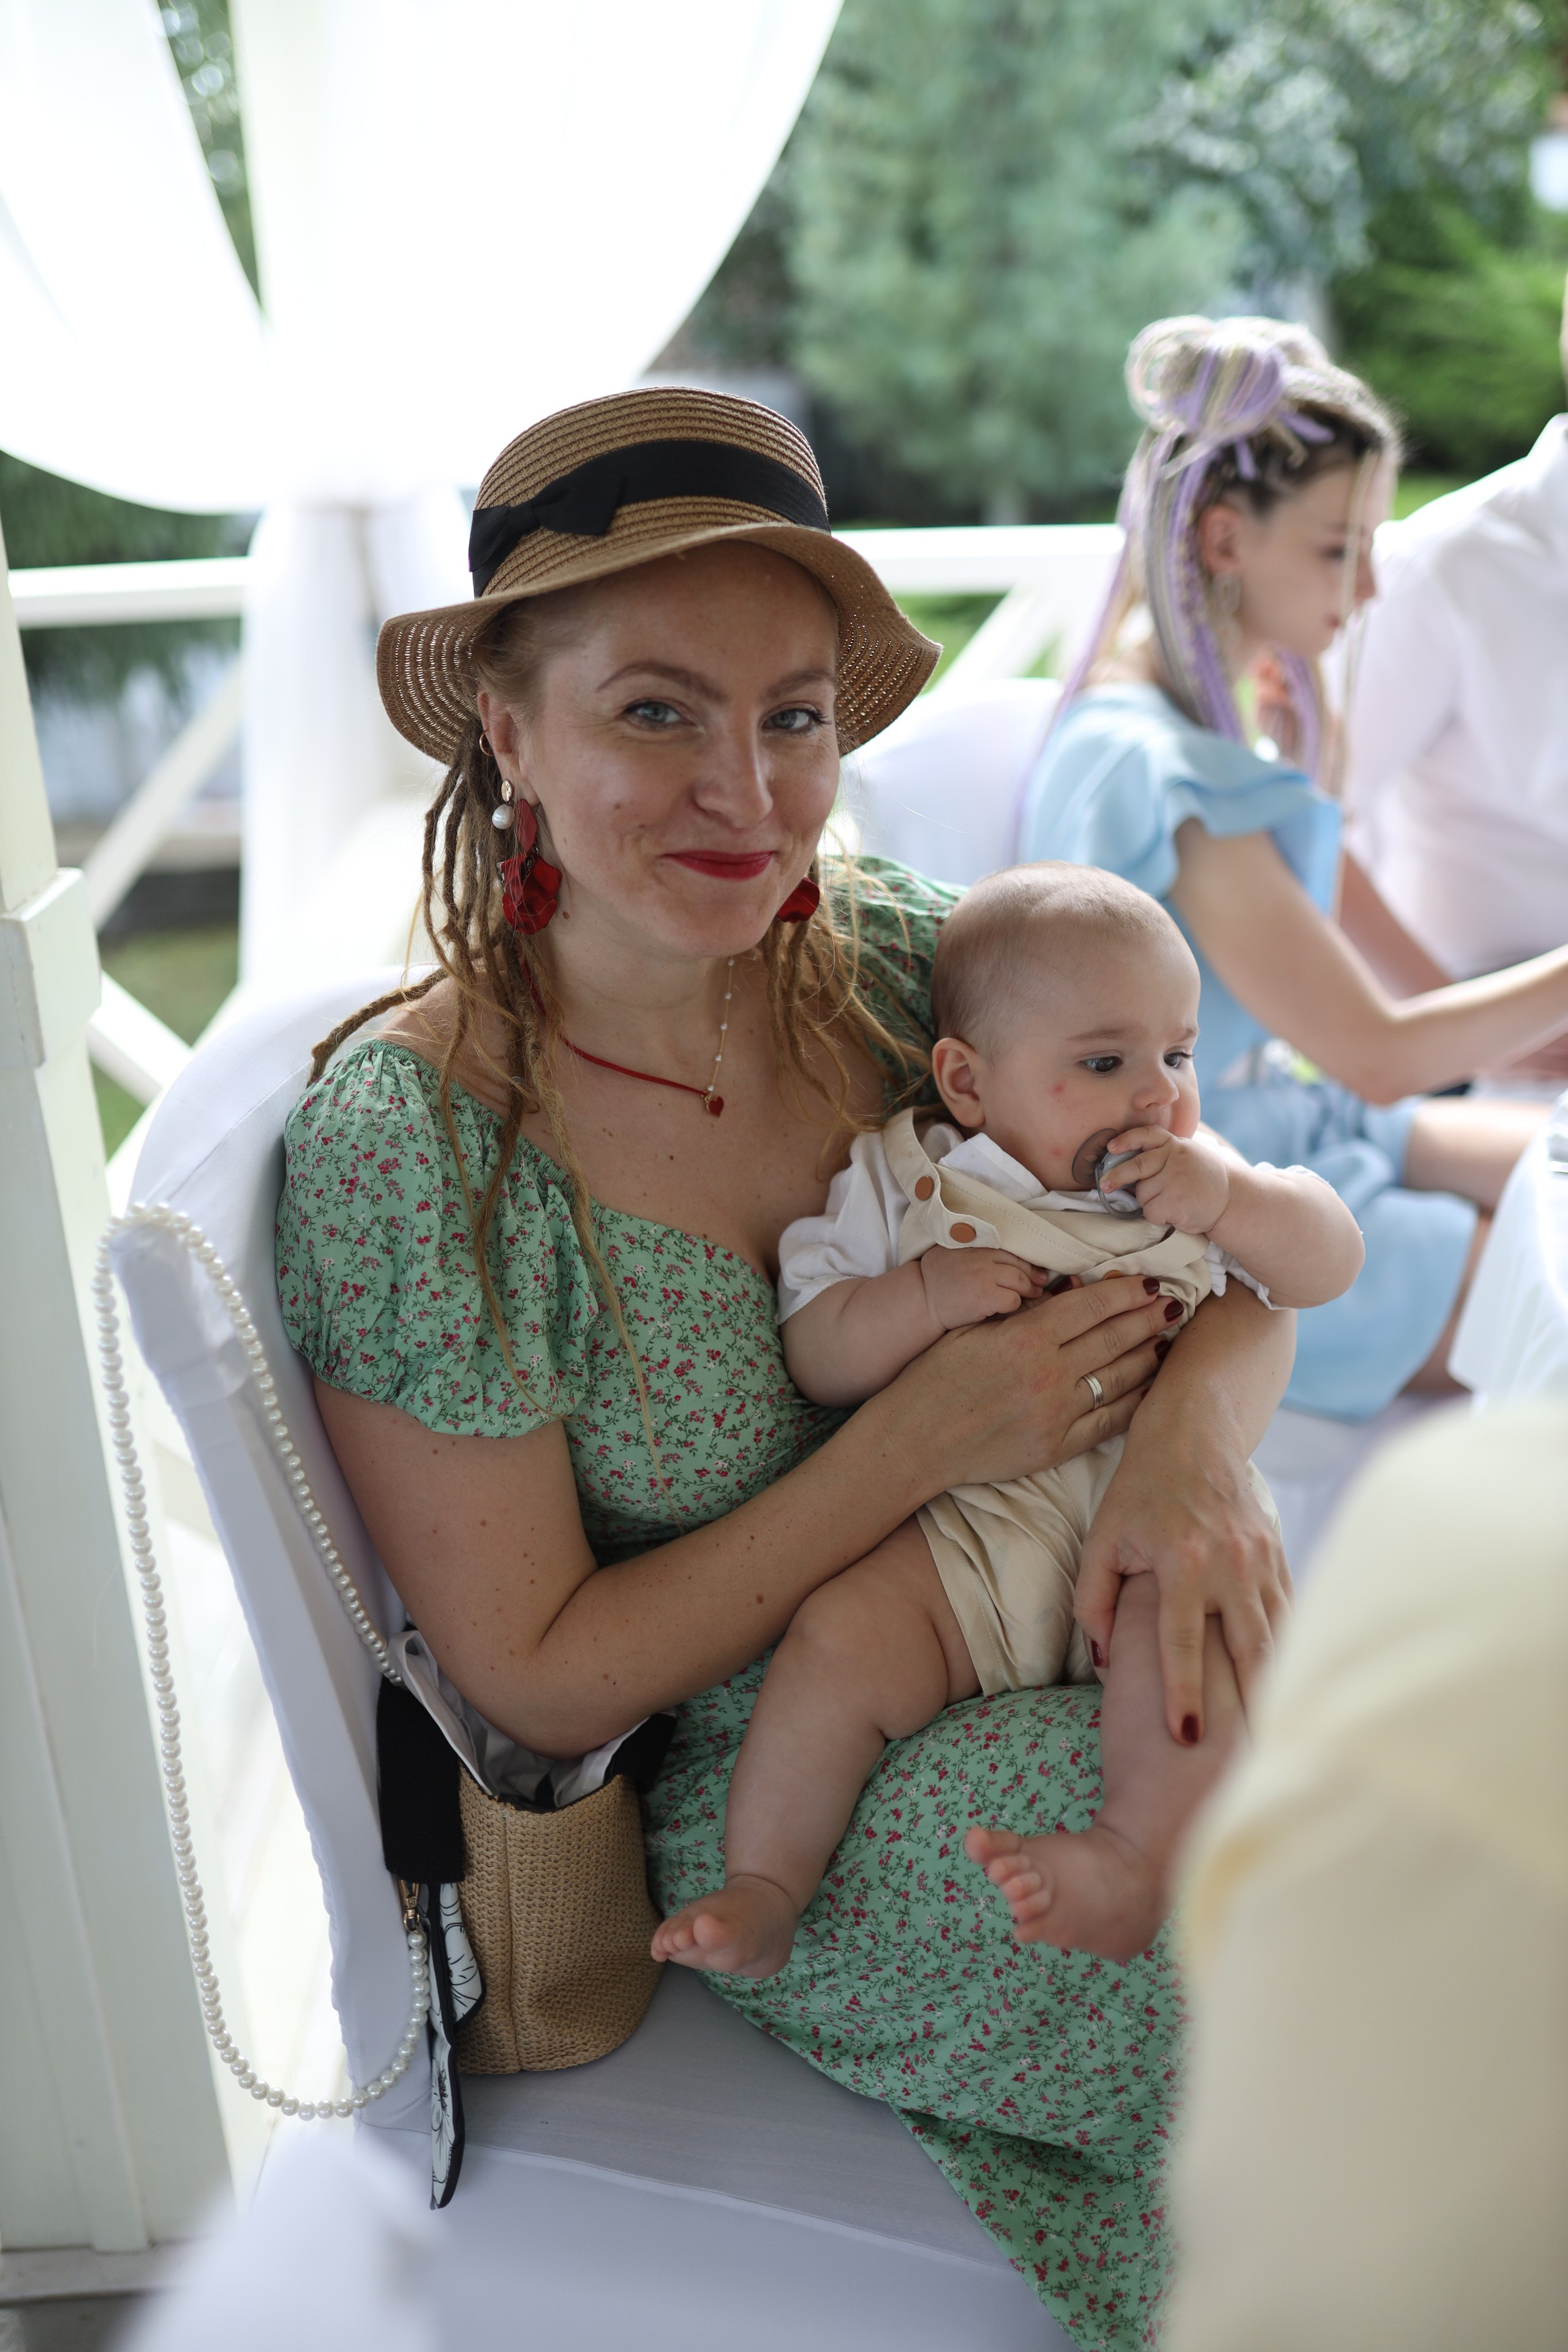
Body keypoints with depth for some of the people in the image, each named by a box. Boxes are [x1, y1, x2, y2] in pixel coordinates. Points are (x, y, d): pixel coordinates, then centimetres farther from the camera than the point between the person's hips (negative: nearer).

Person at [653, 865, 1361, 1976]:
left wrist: (1229, 1201, -8)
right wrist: (923, 1297, -16)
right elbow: (814, 1356, 2)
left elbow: (1334, 1263, 10)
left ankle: (1138, 1864, -27)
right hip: (975, 1525, -1)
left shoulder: (1202, 1181, 13)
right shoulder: (904, 1186, 5)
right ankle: (765, 1887, -8)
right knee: (841, 1635, -23)